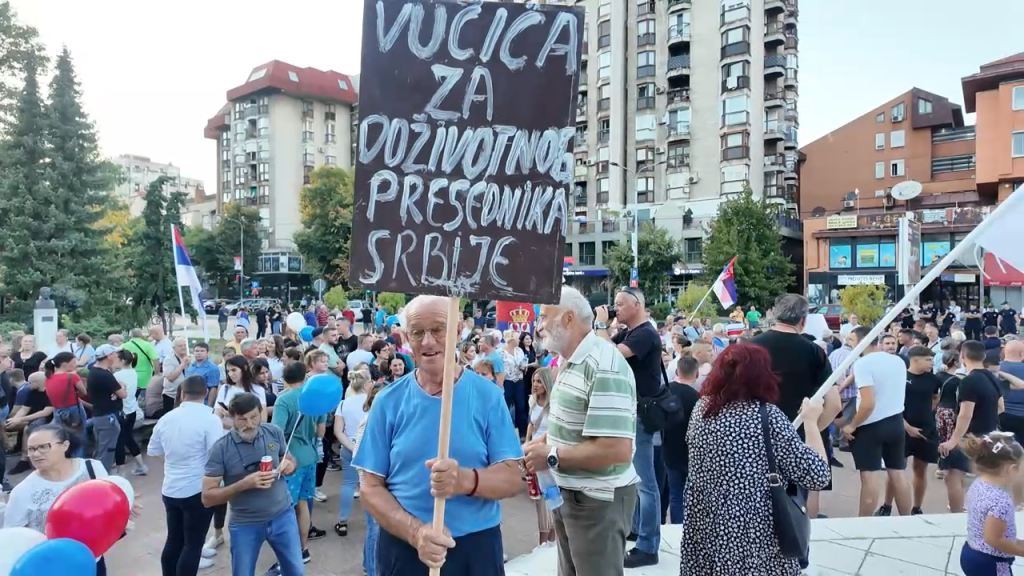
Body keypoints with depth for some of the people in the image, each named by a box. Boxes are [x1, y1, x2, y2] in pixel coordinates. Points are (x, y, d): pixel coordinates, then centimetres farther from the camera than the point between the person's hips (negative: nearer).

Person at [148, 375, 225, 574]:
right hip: (199, 491, -6)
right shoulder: (210, 419, -17)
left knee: (173, 540, 18)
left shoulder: (166, 418, 3)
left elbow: (153, 452, 14)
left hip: (170, 490, 6)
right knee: (193, 543, 4)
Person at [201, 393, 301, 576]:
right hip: (245, 524, -2)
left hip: (283, 516, 2)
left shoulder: (275, 433, -9)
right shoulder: (221, 448, -16)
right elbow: (207, 497, -15)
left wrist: (289, 465, -16)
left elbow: (290, 459, 8)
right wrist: (244, 484, -29)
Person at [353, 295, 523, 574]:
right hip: (403, 548, 0)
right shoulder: (388, 401, -3)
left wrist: (465, 480, -26)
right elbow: (370, 487, -3)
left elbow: (512, 479, -7)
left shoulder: (488, 396, -5)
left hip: (476, 546, 0)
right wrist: (415, 531, -19)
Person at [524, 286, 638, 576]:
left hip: (598, 500, -9)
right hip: (567, 493, 9)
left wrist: (551, 456, -22)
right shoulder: (570, 363, 7)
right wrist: (533, 446, 2)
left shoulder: (604, 367, -25)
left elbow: (617, 450, -31)